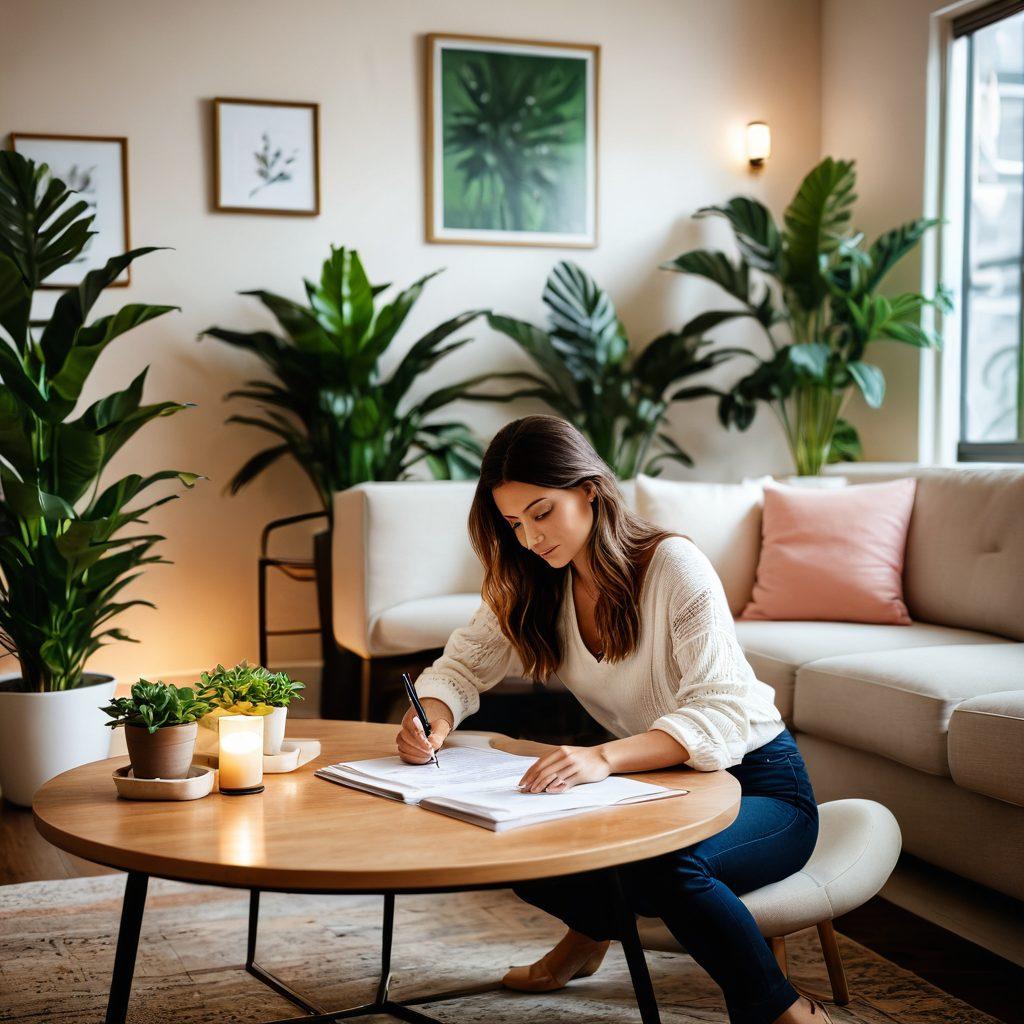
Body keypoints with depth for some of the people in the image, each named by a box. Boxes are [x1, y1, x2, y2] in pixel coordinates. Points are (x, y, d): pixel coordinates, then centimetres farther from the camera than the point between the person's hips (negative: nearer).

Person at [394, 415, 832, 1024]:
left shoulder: (674, 566, -21)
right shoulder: (533, 586, -1)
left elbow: (722, 714, -31)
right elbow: (464, 664, 3)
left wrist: (606, 758, -47)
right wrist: (433, 721, -21)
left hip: (757, 781, -6)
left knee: (661, 864, -36)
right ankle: (596, 928, 17)